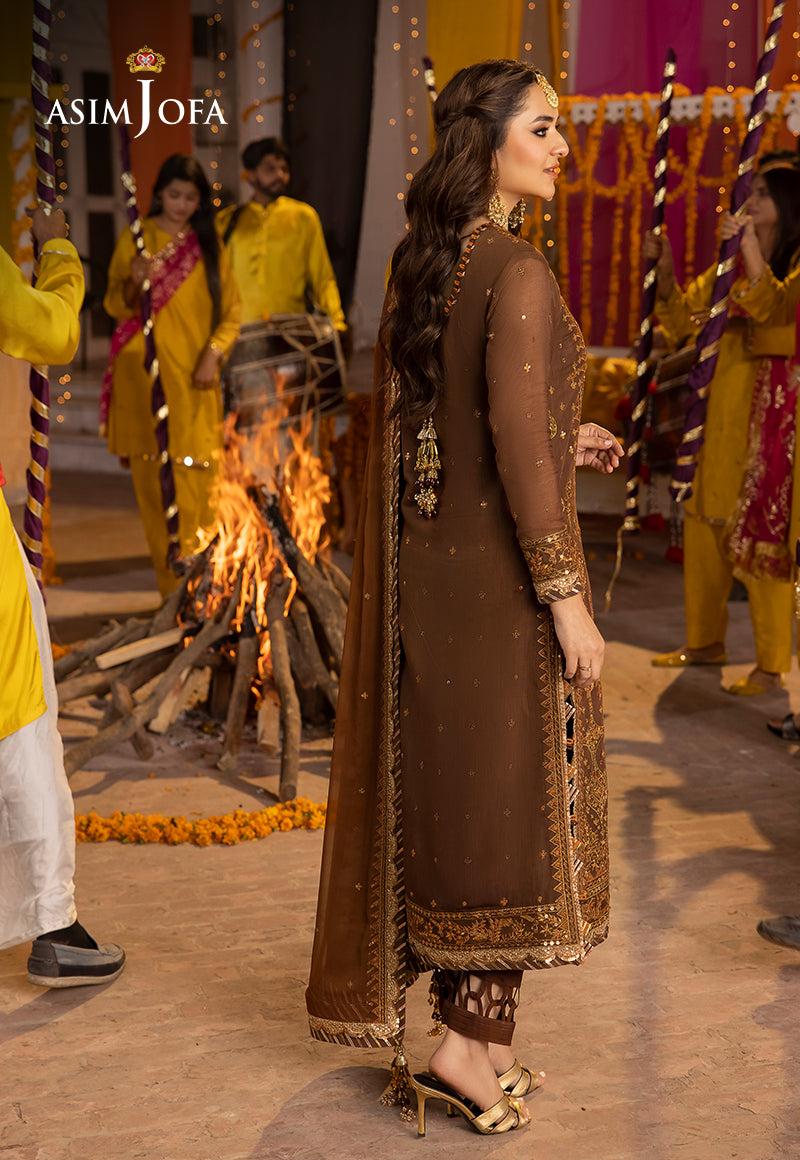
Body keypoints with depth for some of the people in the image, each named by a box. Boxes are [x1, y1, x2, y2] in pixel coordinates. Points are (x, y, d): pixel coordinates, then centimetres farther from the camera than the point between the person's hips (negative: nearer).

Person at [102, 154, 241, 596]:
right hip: (145, 374, -1)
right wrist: (134, 283, -20)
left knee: (196, 474, -5)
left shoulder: (209, 244, 12)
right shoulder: (136, 238, 7)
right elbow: (115, 305, 2)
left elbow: (231, 310, 10)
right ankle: (170, 575, 1)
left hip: (194, 377, 1)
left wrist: (213, 354, -6)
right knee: (153, 474, -5)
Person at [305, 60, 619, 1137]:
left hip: (427, 564, 8)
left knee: (447, 793, 15)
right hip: (501, 573, -8)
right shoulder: (518, 273, -16)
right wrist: (566, 596, -17)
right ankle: (469, 1042, 13)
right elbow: (518, 449, -22)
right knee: (511, 797, 4)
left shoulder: (419, 263, 9)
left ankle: (469, 1029, 28)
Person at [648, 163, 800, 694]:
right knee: (706, 520, 10)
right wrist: (664, 268, 1)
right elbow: (681, 319, 14)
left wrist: (751, 246, -29)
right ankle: (706, 640, 24)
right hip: (725, 397, 7)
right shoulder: (731, 264, 14)